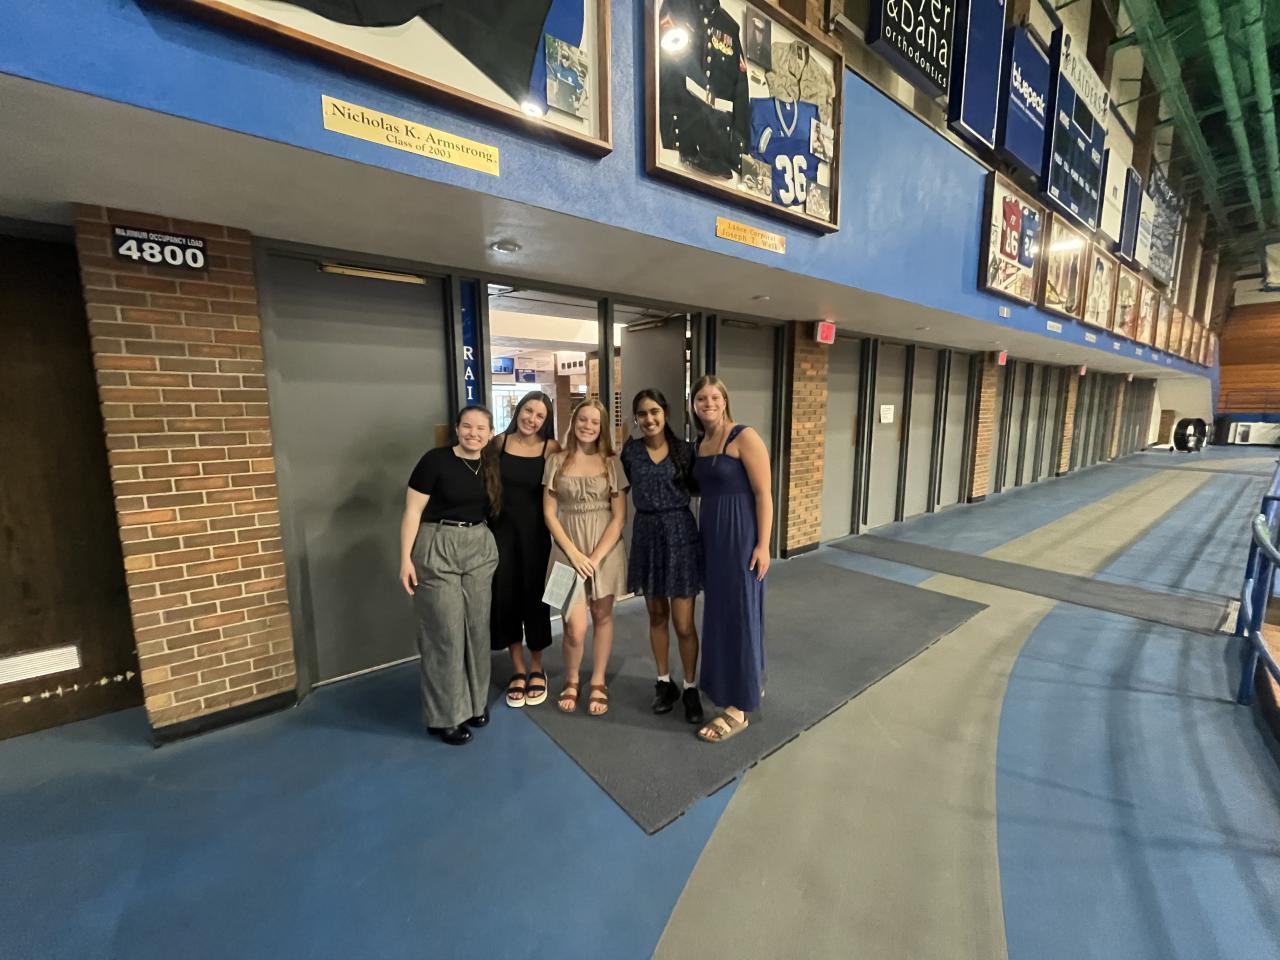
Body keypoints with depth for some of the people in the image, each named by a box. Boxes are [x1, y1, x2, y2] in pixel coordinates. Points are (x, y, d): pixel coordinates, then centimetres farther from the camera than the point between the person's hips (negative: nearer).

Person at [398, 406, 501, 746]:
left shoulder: (490, 466, 6)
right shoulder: (435, 460, -10)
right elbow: (412, 511, -10)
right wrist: (406, 558, -13)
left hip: (480, 549, 5)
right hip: (437, 549, -5)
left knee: (477, 629, 12)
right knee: (445, 633, 1)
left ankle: (475, 702, 31)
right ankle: (444, 715, 19)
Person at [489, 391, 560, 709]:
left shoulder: (551, 449, -6)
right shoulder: (499, 443, 0)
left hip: (534, 531, -2)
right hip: (501, 529, 2)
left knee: (534, 596, 8)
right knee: (505, 597, 6)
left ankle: (536, 670, 28)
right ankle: (517, 670, 25)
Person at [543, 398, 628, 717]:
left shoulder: (611, 463, 0)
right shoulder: (556, 461, 1)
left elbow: (619, 515, -3)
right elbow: (549, 513, -1)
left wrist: (596, 556, -12)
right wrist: (574, 553, -11)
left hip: (605, 549, 1)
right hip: (568, 550, 0)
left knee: (602, 616, 11)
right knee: (575, 627, -3)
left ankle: (598, 683, 31)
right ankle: (571, 681, 25)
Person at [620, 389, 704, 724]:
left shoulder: (684, 449, -2)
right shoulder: (630, 450, 2)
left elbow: (696, 488, 5)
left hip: (679, 533, -2)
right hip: (646, 534, 2)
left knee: (683, 623, 1)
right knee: (657, 616, 15)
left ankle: (690, 688, 23)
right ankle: (664, 682, 33)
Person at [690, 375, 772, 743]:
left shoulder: (744, 437, -11)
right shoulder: (700, 444, 10)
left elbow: (764, 493, -14)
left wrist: (763, 545, -17)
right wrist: (701, 537, 8)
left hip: (740, 535, -8)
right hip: (711, 535, 8)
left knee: (739, 613, 0)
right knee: (719, 612, 16)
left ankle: (738, 708, 14)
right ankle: (752, 680, 38)